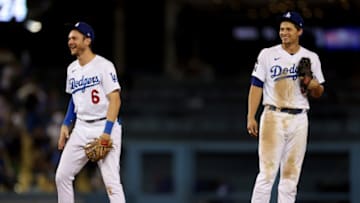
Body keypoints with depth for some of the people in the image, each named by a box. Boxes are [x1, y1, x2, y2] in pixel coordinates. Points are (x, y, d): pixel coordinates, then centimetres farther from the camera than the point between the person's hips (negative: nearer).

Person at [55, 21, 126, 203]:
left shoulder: (104, 66, -11)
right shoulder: (72, 69, 12)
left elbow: (115, 100, -16)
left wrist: (106, 132, -24)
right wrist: (66, 124, 12)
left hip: (104, 127, -7)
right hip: (81, 128, 8)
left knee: (111, 181, -13)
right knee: (62, 176, 5)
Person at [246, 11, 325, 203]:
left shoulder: (311, 58, 10)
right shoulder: (267, 54, 4)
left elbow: (319, 93, 14)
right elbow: (256, 86, 1)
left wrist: (313, 85, -10)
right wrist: (251, 117, -8)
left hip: (299, 120, 3)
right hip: (273, 117, -3)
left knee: (291, 174, 4)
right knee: (267, 171, -11)